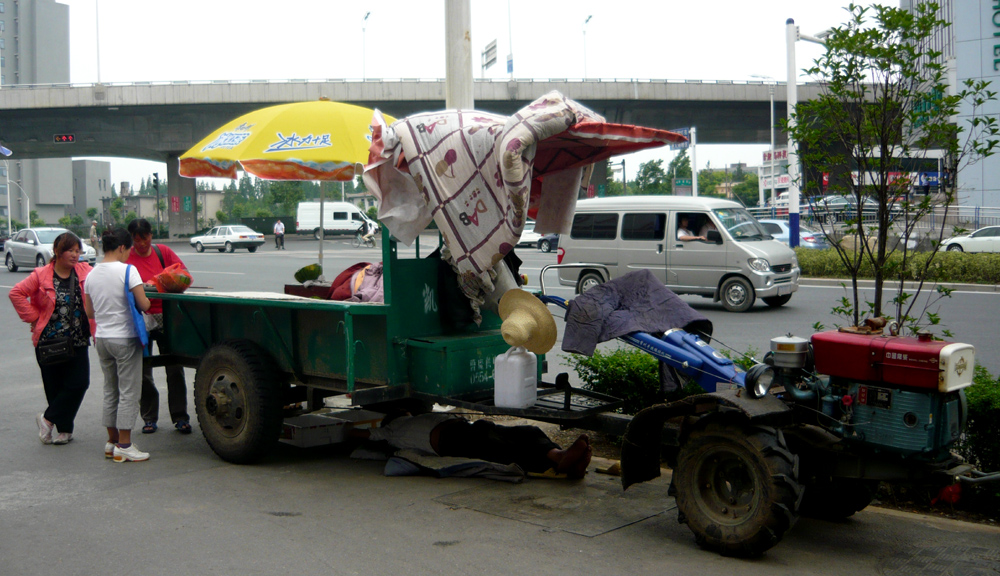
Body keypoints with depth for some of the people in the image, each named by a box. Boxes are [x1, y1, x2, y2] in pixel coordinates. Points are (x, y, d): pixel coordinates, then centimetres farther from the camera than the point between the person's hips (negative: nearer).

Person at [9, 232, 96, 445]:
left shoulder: (85, 272, 1)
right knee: (55, 386, 5)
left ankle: (48, 419, 12)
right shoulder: (41, 275, -4)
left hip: (78, 342, 2)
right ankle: (64, 429, 19)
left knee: (79, 383, -6)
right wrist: (33, 317, -7)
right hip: (49, 342, -2)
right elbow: (16, 293, -2)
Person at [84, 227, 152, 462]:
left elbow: (89, 312, 13)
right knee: (129, 392, -1)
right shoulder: (128, 270, -13)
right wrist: (147, 300, 6)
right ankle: (124, 446, 1)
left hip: (102, 338, 7)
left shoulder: (91, 275, 7)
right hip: (125, 339, -7)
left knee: (110, 391, 15)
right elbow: (143, 305, -16)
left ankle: (112, 441, 21)